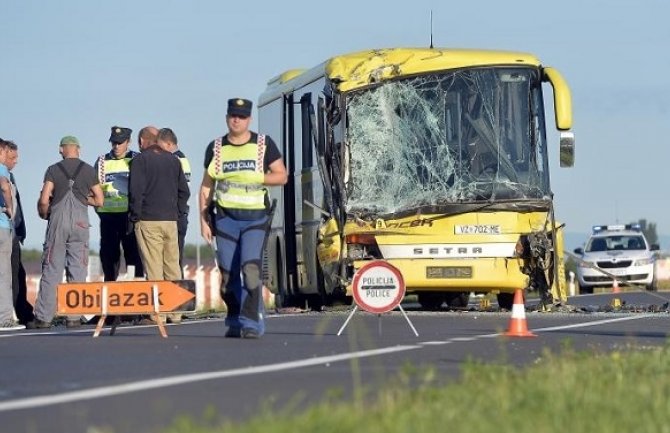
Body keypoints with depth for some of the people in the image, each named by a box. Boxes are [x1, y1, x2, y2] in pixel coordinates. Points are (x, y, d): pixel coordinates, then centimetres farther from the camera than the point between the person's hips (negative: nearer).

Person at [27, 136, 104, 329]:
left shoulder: (53, 170, 2)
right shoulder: (88, 170, 6)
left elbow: (44, 200, -5)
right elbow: (100, 200, 7)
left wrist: (43, 214, 14)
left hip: (58, 220, -1)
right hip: (80, 221, 1)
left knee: (51, 270, 1)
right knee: (77, 270, 4)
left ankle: (44, 317, -2)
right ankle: (74, 317, 1)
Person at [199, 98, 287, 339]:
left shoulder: (264, 145, 5)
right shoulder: (216, 148, 9)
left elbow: (282, 176, 5)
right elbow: (206, 186, 12)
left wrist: (256, 178, -11)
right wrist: (203, 219, 6)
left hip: (256, 217, -2)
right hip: (226, 217, 2)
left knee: (251, 268, -17)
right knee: (227, 274, 3)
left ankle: (251, 323, -17)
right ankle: (234, 323, 15)